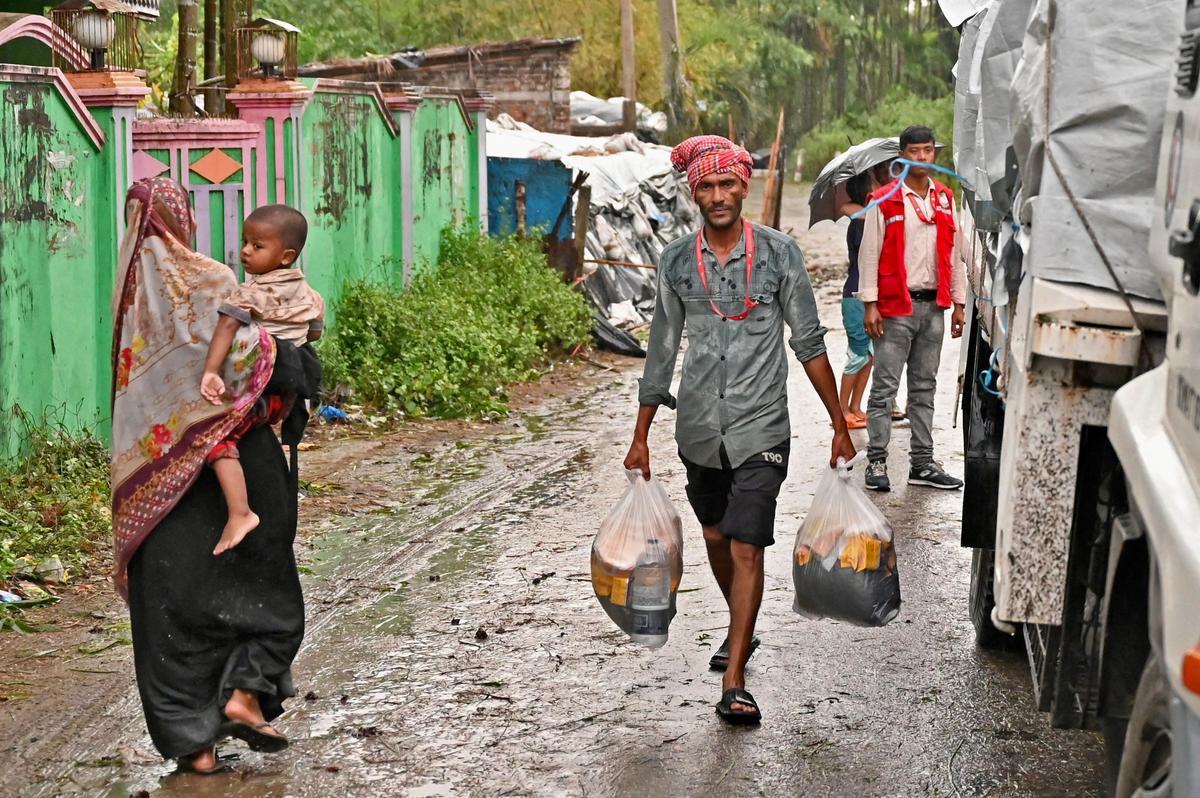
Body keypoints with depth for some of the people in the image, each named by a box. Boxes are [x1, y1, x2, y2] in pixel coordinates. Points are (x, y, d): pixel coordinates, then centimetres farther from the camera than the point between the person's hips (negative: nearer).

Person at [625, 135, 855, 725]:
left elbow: (809, 343, 1)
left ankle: (733, 683, -9)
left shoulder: (778, 253, -4)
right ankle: (742, 629, 44)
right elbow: (661, 352, 10)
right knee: (716, 538, 18)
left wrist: (839, 425, 0)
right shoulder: (676, 261, 2)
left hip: (760, 430, -4)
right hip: (699, 427, 4)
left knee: (746, 548, -11)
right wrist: (640, 437, 10)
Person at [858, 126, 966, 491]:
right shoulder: (885, 201, -4)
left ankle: (922, 463, 14)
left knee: (925, 388, 10)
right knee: (885, 387, -3)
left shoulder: (945, 199, 12)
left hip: (933, 307, 5)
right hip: (895, 308, -5)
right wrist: (870, 305, -11)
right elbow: (869, 254, -5)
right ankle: (876, 462, 2)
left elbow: (954, 253, 15)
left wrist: (958, 303, 11)